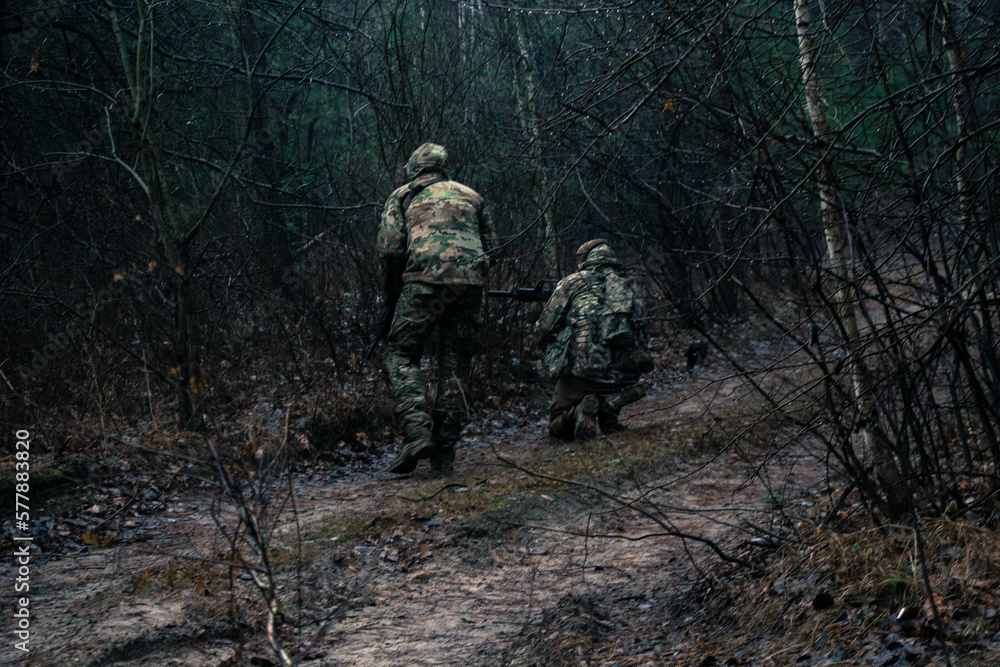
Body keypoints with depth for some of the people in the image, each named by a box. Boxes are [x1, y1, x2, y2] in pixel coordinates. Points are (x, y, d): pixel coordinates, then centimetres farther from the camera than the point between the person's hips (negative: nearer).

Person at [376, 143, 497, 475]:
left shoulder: (403, 195, 17)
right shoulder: (470, 195, 27)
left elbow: (390, 248, 5)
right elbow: (491, 246, 22)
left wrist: (393, 292, 16)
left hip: (426, 279, -3)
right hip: (469, 284, 3)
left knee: (403, 354, 4)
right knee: (456, 364, 8)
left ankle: (417, 432, -16)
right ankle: (444, 453, 6)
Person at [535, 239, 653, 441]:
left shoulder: (572, 282, 5)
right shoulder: (627, 288, 15)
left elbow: (544, 330, 6)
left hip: (580, 373, -3)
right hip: (623, 378, 3)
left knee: (557, 427, 14)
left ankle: (579, 413, -20)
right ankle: (610, 407, 1)